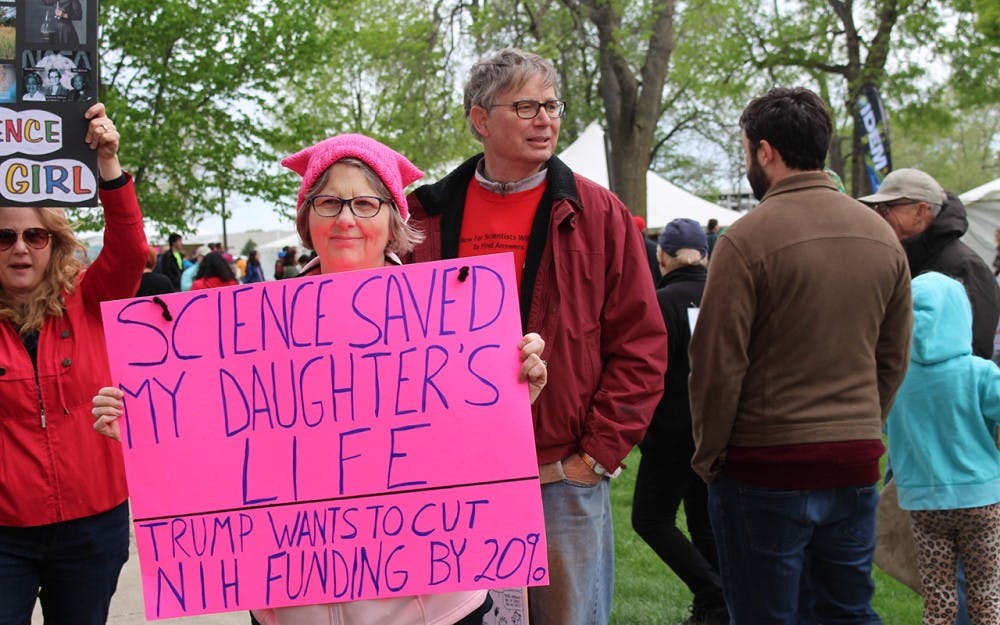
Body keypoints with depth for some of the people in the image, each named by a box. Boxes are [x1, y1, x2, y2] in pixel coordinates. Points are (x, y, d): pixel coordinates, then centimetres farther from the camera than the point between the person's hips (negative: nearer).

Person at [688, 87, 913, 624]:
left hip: (767, 466, -5)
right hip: (856, 466, 6)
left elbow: (717, 362, -13)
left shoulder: (749, 238, -14)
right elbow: (894, 358, 11)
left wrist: (708, 455, -1)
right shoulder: (882, 235, 5)